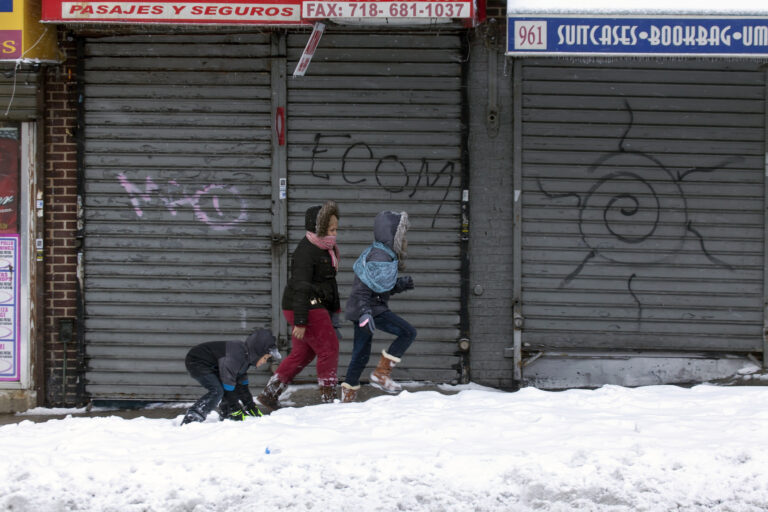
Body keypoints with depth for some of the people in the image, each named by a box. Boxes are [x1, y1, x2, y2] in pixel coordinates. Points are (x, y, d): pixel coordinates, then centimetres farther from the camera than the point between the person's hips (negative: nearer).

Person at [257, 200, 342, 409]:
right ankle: (328, 398, 1)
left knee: (302, 353, 13)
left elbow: (330, 282, 24)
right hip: (306, 308, -10)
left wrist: (334, 310, 25)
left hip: (316, 306, 10)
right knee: (329, 348, -6)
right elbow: (301, 288, -23)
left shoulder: (326, 249, 13)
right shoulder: (305, 252, -19)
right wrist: (300, 321, -26)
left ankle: (269, 393, 17)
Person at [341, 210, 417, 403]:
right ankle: (381, 373, -8)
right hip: (371, 309, -11)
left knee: (361, 355, 16)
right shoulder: (379, 257, -18)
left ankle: (347, 394, 23)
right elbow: (363, 287, -25)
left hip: (364, 310, 11)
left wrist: (401, 285, 6)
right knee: (408, 332, -11)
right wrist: (365, 314, -33)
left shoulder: (387, 255, 15)